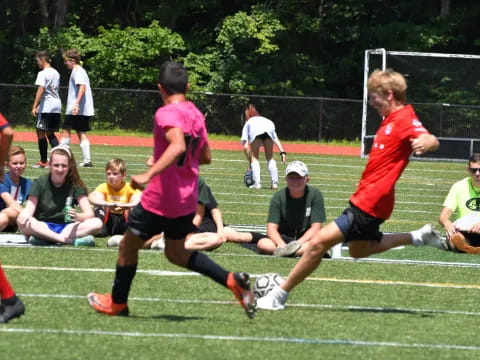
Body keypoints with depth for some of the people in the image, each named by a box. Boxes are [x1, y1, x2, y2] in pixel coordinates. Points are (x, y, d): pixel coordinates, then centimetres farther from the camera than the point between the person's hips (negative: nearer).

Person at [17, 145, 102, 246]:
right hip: (42, 227, -1)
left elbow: (89, 214, -8)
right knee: (21, 221, -34)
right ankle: (69, 240, -36)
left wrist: (77, 216, -31)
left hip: (66, 228, 2)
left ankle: (46, 239, -33)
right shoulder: (40, 183, -2)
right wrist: (24, 216, -35)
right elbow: (29, 210, -10)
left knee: (97, 223, -25)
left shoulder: (74, 185, 0)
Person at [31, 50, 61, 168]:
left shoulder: (43, 73, -11)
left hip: (46, 108, -8)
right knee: (50, 133, 14)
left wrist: (34, 107, -20)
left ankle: (43, 161, -1)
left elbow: (41, 90, -19)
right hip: (57, 105, 8)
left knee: (41, 132, -1)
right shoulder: (56, 73, 15)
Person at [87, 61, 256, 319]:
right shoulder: (195, 114, 8)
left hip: (161, 198, -8)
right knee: (177, 253, 20)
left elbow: (178, 145, -34)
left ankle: (117, 303, 24)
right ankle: (232, 280, 3)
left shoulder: (166, 113, -16)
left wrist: (149, 175, -38)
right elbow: (205, 157, 16)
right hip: (187, 199, 8)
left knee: (128, 246, 12)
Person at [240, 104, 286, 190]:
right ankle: (274, 183, 4)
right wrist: (282, 152, 21)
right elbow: (276, 139, 29)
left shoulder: (247, 124, 36)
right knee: (270, 158, 15)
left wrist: (250, 161, 27)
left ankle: (257, 182, -4)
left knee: (254, 157, 10)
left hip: (255, 129, -2)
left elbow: (245, 147, 24)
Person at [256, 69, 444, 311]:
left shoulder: (405, 119, -17)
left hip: (369, 204, -11)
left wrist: (424, 143, -57)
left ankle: (279, 295, -5)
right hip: (365, 199, 11)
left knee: (319, 243, -13)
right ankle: (418, 237, 27)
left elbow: (432, 141, -35)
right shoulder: (391, 119, 13)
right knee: (359, 250, 30)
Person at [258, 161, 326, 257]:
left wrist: (298, 243, -27)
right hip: (283, 239, 0)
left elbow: (316, 228, -10)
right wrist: (282, 245, -33)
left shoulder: (315, 195, -6)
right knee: (262, 244, -29)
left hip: (306, 239, 0)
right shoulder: (278, 197, -4)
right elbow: (271, 228, -11)